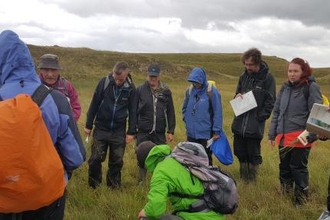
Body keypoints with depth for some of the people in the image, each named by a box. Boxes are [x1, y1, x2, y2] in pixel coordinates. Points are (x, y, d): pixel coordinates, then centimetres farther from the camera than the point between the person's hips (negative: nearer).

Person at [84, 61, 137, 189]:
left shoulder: (130, 88, -7)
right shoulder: (104, 82, -10)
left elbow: (132, 111, 1)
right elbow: (94, 105, -2)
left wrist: (131, 132, -1)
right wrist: (88, 125, 0)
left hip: (119, 131, 1)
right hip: (101, 129, -1)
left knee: (117, 161, 8)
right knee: (95, 159, 1)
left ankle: (114, 187, 25)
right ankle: (93, 186, 20)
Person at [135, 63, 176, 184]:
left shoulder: (166, 91, 1)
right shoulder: (140, 89, -3)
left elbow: (171, 112, 4)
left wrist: (171, 131, 1)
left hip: (160, 132, 1)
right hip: (143, 132, -1)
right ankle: (141, 181, 23)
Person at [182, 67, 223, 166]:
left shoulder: (212, 92, -13)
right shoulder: (189, 91, 2)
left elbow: (218, 112, -11)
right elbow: (185, 108, 16)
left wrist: (216, 131, -11)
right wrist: (187, 120, 5)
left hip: (206, 134, -5)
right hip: (191, 133, 5)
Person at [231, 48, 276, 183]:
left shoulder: (267, 78, -7)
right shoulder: (244, 76, 10)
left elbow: (270, 102, -7)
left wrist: (259, 118, -15)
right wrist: (238, 96, -3)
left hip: (255, 126, -5)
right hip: (239, 123, 5)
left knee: (253, 155, 5)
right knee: (240, 152, 13)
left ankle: (252, 182, 20)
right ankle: (243, 180, 28)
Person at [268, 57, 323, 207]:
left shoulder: (311, 87, -7)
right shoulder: (285, 87, 10)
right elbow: (276, 112, 15)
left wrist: (311, 135, -21)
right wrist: (272, 133, 14)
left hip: (300, 137, -5)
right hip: (283, 137, 6)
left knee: (298, 168, 3)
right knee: (284, 167, 15)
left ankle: (301, 200, 19)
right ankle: (284, 196, 32)